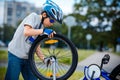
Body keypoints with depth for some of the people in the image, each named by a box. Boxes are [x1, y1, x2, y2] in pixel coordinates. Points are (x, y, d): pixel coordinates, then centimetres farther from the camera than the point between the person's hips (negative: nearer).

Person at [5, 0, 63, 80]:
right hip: (16, 55, -7)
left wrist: (43, 58, -5)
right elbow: (26, 32, -30)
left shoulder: (42, 27, 8)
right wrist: (43, 31, -32)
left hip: (27, 57, 7)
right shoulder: (33, 16, -12)